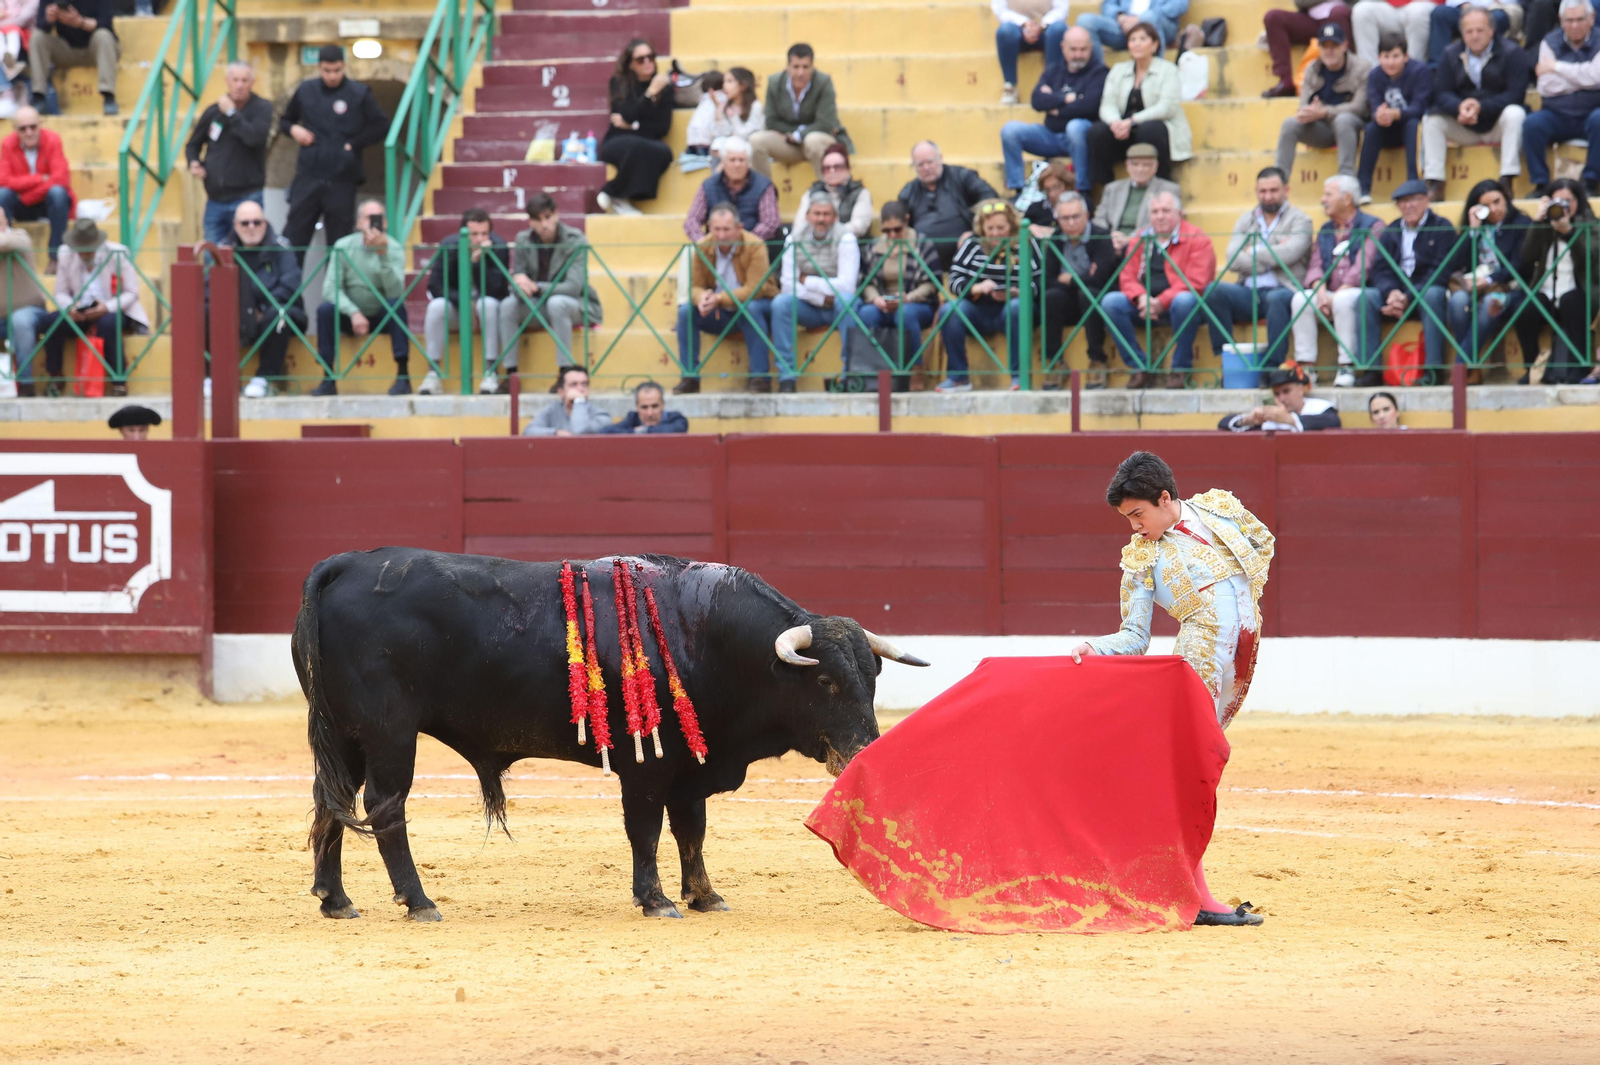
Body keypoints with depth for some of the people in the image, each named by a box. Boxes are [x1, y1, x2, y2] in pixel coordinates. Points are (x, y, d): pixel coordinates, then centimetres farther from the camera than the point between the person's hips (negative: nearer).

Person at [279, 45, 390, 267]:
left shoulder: (359, 94, -1)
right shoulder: (306, 90, 8)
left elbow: (381, 126, -3)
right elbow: (285, 120, 21)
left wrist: (353, 145, -9)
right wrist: (293, 129, -2)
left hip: (342, 180, -2)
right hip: (309, 176, 2)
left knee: (339, 240, 4)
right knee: (294, 236, -4)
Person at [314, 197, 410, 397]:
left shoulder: (393, 248, -11)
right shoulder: (343, 246, -7)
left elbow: (394, 292, -25)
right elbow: (331, 288, -13)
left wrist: (383, 255, -35)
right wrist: (354, 312, -27)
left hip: (383, 317, -1)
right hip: (350, 316, 1)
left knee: (397, 305, -32)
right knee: (325, 309, -28)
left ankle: (402, 377, -29)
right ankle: (328, 379, -25)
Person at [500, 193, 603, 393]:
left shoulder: (575, 241, -17)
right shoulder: (523, 241, -4)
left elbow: (573, 286, -26)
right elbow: (516, 285, -4)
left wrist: (535, 287, -36)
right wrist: (520, 283, -31)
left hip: (577, 306, -4)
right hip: (538, 308, 4)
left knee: (556, 303, -38)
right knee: (508, 305, -23)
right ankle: (510, 374, -18)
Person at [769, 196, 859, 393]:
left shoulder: (845, 239, -11)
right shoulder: (795, 240, -1)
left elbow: (846, 286, -21)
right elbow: (788, 284, -8)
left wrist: (806, 281, -14)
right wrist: (821, 297, -21)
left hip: (837, 309, -3)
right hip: (808, 308, 3)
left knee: (846, 299, -36)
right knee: (780, 302, -26)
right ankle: (786, 375, -26)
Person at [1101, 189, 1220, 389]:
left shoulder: (1196, 239, -4)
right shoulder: (1141, 241, 13)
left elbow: (1195, 282, -16)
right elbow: (1127, 277, 6)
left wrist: (1161, 303, -25)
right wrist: (1141, 298, -17)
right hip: (1146, 303, 5)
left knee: (1184, 301, -39)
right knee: (1111, 302, -18)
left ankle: (1180, 369, -24)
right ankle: (1141, 367, -14)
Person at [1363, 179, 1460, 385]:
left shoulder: (1442, 229, 2)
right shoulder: (1390, 233, 17)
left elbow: (1441, 272, -9)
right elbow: (1380, 269, 5)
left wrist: (1409, 298, -18)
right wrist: (1391, 293, -19)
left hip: (1428, 293, -4)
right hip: (1396, 293, 4)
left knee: (1433, 294, -37)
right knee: (1368, 297, -23)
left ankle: (1433, 369, -37)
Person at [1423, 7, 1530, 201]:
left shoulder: (1511, 53, -7)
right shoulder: (1452, 55, 4)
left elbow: (1515, 94, -18)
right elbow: (1441, 94, -5)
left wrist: (1481, 107, -30)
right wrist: (1460, 107, -29)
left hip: (1497, 123, -3)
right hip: (1465, 128, 3)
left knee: (1514, 114, -34)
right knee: (1431, 119, -17)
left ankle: (1507, 182, -36)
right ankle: (1434, 184, -20)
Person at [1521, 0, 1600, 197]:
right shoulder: (1550, 43, 4)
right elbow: (1547, 87, -7)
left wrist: (1557, 67, -14)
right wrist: (1583, 76, -10)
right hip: (1557, 115, 2)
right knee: (1532, 124, -28)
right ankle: (1541, 184, -19)